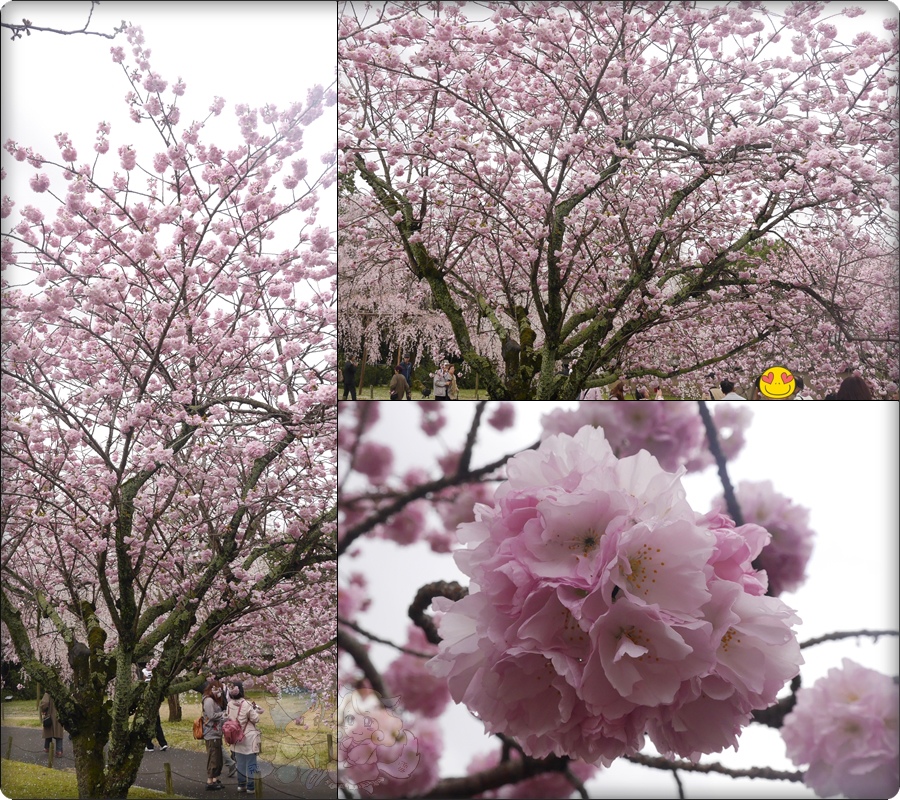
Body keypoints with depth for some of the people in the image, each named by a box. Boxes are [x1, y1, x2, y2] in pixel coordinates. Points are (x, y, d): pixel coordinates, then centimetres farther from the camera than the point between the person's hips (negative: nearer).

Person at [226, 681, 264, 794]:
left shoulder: (230, 704, -3)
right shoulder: (246, 704, -20)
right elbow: (256, 719, -13)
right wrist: (255, 709, 4)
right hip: (248, 737, -6)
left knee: (240, 762, 17)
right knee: (251, 762, 3)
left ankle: (241, 784, 22)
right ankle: (251, 786, 5)